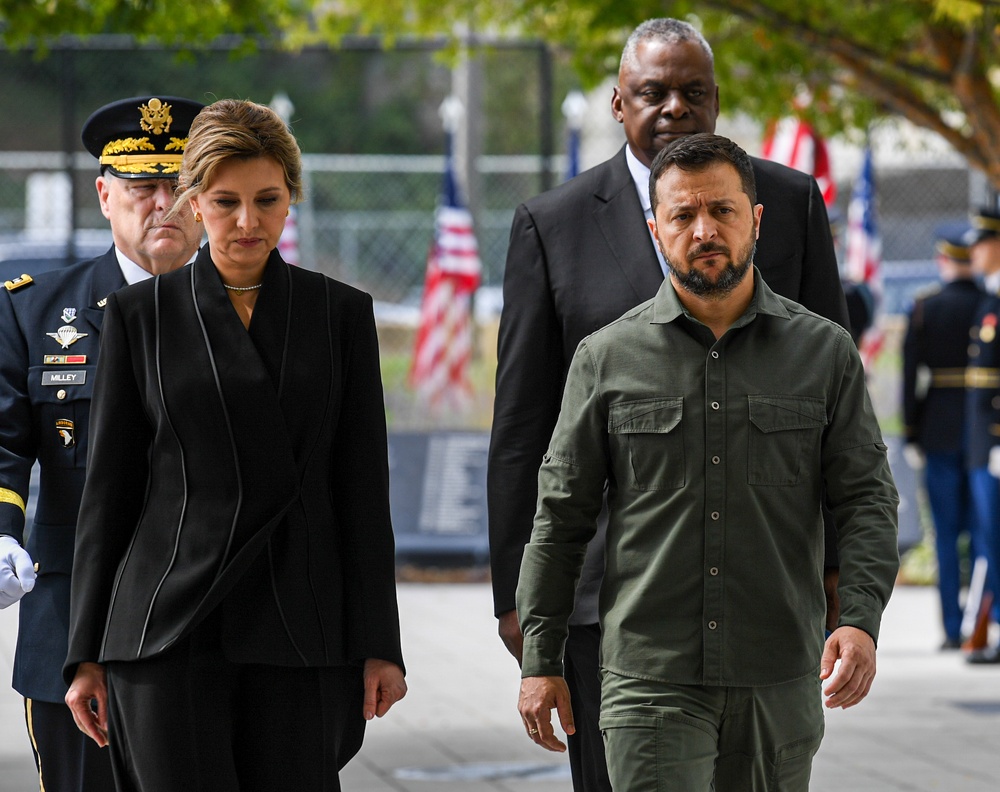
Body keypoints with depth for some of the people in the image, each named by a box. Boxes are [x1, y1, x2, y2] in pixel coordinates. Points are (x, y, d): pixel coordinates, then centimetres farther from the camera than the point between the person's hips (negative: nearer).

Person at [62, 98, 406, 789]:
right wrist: (87, 654, 4)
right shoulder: (140, 316, 6)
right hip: (168, 625, -1)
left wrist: (379, 647, 1)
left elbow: (365, 491, 7)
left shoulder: (341, 313, 8)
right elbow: (108, 490, 7)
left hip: (297, 630, 1)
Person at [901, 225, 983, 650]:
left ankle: (953, 629, 4)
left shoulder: (924, 307, -3)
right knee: (983, 529, 8)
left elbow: (911, 372, -5)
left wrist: (911, 435, 0)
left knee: (946, 533, 5)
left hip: (940, 429, 0)